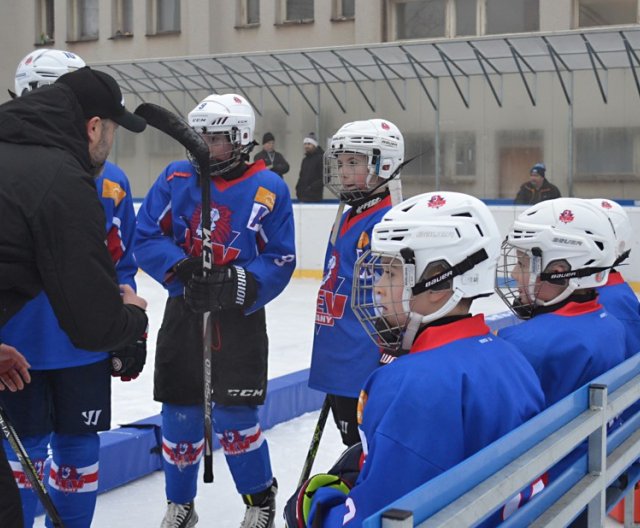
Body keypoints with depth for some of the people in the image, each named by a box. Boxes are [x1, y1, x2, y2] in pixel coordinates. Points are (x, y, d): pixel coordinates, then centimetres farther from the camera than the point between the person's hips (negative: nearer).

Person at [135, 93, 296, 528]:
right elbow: (147, 236, 0)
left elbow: (281, 260, -5)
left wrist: (241, 282, -22)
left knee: (234, 417, -3)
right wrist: (181, 268, -18)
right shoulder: (177, 177, 1)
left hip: (241, 316, -3)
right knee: (180, 414, 9)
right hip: (183, 309, 3)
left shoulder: (269, 189, -6)